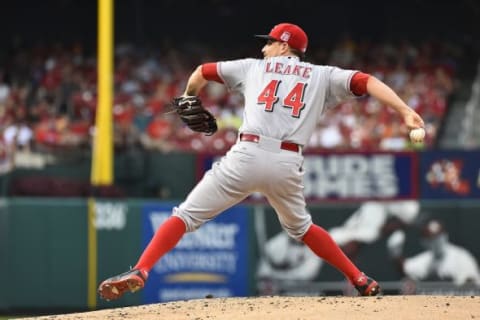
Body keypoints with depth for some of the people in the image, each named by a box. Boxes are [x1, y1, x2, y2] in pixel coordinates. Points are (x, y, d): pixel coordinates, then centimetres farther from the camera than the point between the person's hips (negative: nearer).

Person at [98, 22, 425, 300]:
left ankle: (140, 271, -15)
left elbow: (201, 73, 31)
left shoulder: (253, 67, 21)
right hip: (288, 163, 2)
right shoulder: (322, 76, 19)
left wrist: (189, 99, 50)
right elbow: (367, 82, 6)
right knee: (300, 227, 28)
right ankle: (361, 281, 26)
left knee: (187, 215, 2)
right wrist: (405, 110, -3)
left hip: (248, 155, -2)